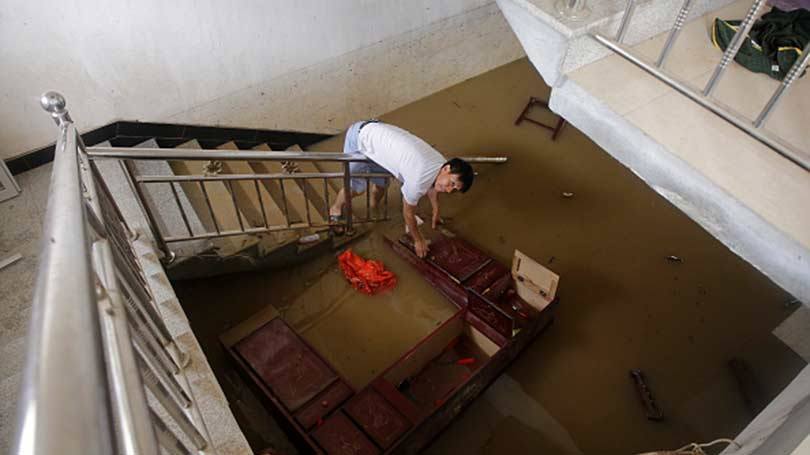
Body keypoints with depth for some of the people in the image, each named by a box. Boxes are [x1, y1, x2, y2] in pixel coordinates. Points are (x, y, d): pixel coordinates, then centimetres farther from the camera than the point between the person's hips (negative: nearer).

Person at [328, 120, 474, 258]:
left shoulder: (440, 163, -9)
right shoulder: (418, 180, -32)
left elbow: (431, 185, 16)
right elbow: (408, 213, -14)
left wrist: (436, 212, 29)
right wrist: (418, 240, 1)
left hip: (376, 129, 7)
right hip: (360, 136, -7)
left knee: (381, 184, 14)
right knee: (356, 187, -2)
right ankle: (336, 209, 29)